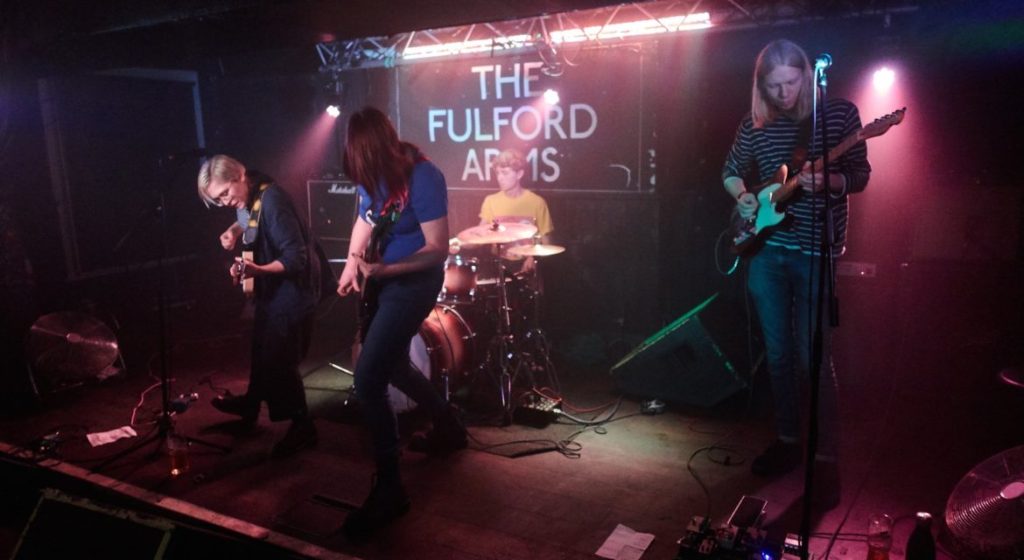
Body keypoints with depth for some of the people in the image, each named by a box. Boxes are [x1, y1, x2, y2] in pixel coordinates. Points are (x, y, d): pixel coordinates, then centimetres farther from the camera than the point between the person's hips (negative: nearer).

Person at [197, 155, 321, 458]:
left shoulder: (271, 201, -28)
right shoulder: (249, 197, -1)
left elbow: (296, 259, -31)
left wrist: (257, 270, -45)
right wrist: (235, 230, 2)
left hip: (291, 290, -9)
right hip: (270, 289, 10)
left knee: (279, 360, -3)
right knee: (262, 352, 24)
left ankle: (303, 427, 12)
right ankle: (251, 405, 45)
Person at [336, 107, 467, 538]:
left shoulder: (423, 177, -23)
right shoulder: (376, 173, 0)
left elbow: (438, 250, -23)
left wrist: (383, 270, -32)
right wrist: (353, 263, 9)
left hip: (412, 285, -9)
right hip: (380, 281, 9)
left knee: (367, 380, -14)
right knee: (393, 369, 22)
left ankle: (388, 488, -1)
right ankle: (449, 428, 44)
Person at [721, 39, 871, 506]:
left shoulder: (840, 112, -2)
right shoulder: (755, 123, 6)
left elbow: (860, 176, -1)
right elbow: (730, 171, 19)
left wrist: (829, 181, -22)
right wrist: (742, 196, -2)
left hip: (815, 252, -4)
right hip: (765, 249, 4)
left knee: (814, 357, -5)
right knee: (777, 353, 10)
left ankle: (826, 459, 8)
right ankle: (787, 441, 26)